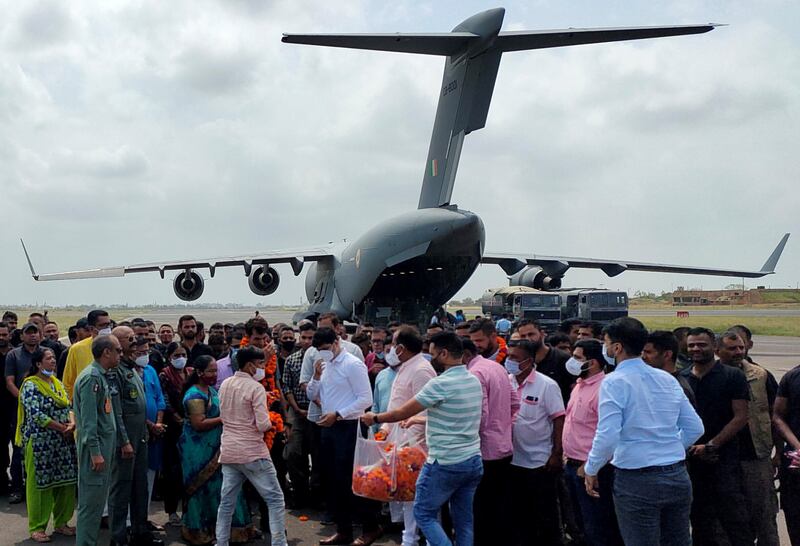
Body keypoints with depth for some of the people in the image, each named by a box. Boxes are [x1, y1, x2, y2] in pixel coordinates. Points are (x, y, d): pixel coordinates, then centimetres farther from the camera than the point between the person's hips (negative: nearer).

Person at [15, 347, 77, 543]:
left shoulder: (57, 383, 12)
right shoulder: (30, 385, -9)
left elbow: (68, 407, 11)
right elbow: (36, 415, -18)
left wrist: (72, 423, -10)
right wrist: (62, 428, -15)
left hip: (63, 442, 7)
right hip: (40, 443, -6)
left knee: (65, 482, 8)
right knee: (40, 484, 1)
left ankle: (61, 522, 21)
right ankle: (37, 527, 13)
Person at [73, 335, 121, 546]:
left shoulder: (101, 376, 15)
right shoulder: (91, 378, -15)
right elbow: (88, 419, -20)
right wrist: (95, 452, -21)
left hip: (104, 445, 10)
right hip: (95, 447, -10)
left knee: (97, 500, 15)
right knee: (91, 502, -4)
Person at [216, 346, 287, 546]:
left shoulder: (225, 385, 8)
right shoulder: (256, 388, -13)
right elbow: (263, 425, -18)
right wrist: (268, 422, 3)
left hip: (228, 451, 7)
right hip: (252, 453, -7)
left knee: (227, 502, 14)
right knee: (275, 499, 3)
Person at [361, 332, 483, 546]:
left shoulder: (440, 383, -16)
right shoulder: (474, 381, 7)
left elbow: (402, 412, -9)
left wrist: (374, 418, 6)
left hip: (446, 464, -8)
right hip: (473, 461, 8)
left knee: (424, 513, 8)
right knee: (463, 520, 14)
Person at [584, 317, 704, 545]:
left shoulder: (615, 381, -12)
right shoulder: (668, 379, 7)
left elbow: (607, 436, -19)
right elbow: (695, 428, 10)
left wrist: (591, 470, -5)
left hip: (637, 480, -6)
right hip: (677, 476, 6)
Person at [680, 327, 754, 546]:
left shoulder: (732, 376, -1)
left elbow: (740, 417, -7)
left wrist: (710, 446, -12)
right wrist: (690, 448, -3)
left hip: (724, 460, -4)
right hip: (691, 460, 4)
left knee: (735, 521, -7)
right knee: (700, 522, 12)